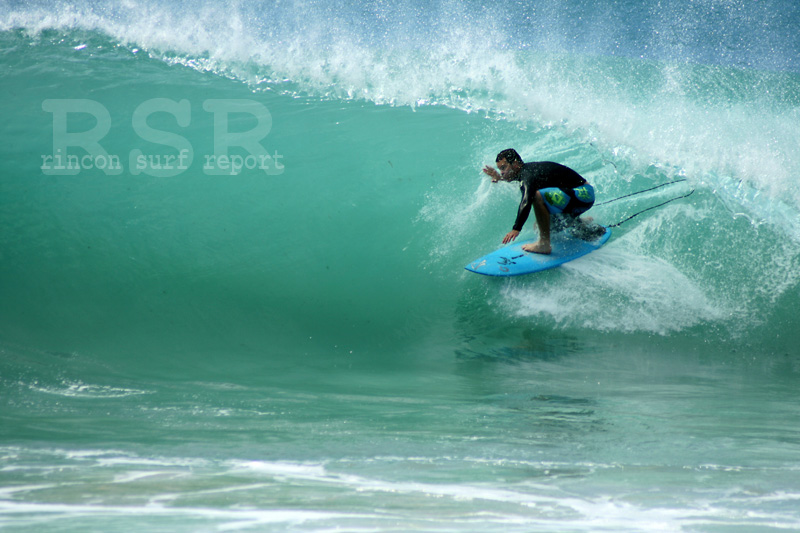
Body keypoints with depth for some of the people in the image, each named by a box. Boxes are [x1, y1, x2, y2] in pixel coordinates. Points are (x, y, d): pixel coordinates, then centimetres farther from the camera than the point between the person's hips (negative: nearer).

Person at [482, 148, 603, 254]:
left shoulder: (528, 174, -23)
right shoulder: (527, 169, 6)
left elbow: (526, 202, -40)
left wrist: (516, 229, -50)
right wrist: (501, 178, 21)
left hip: (583, 194, -10)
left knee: (538, 196, -31)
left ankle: (544, 244, -24)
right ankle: (584, 225, 36)